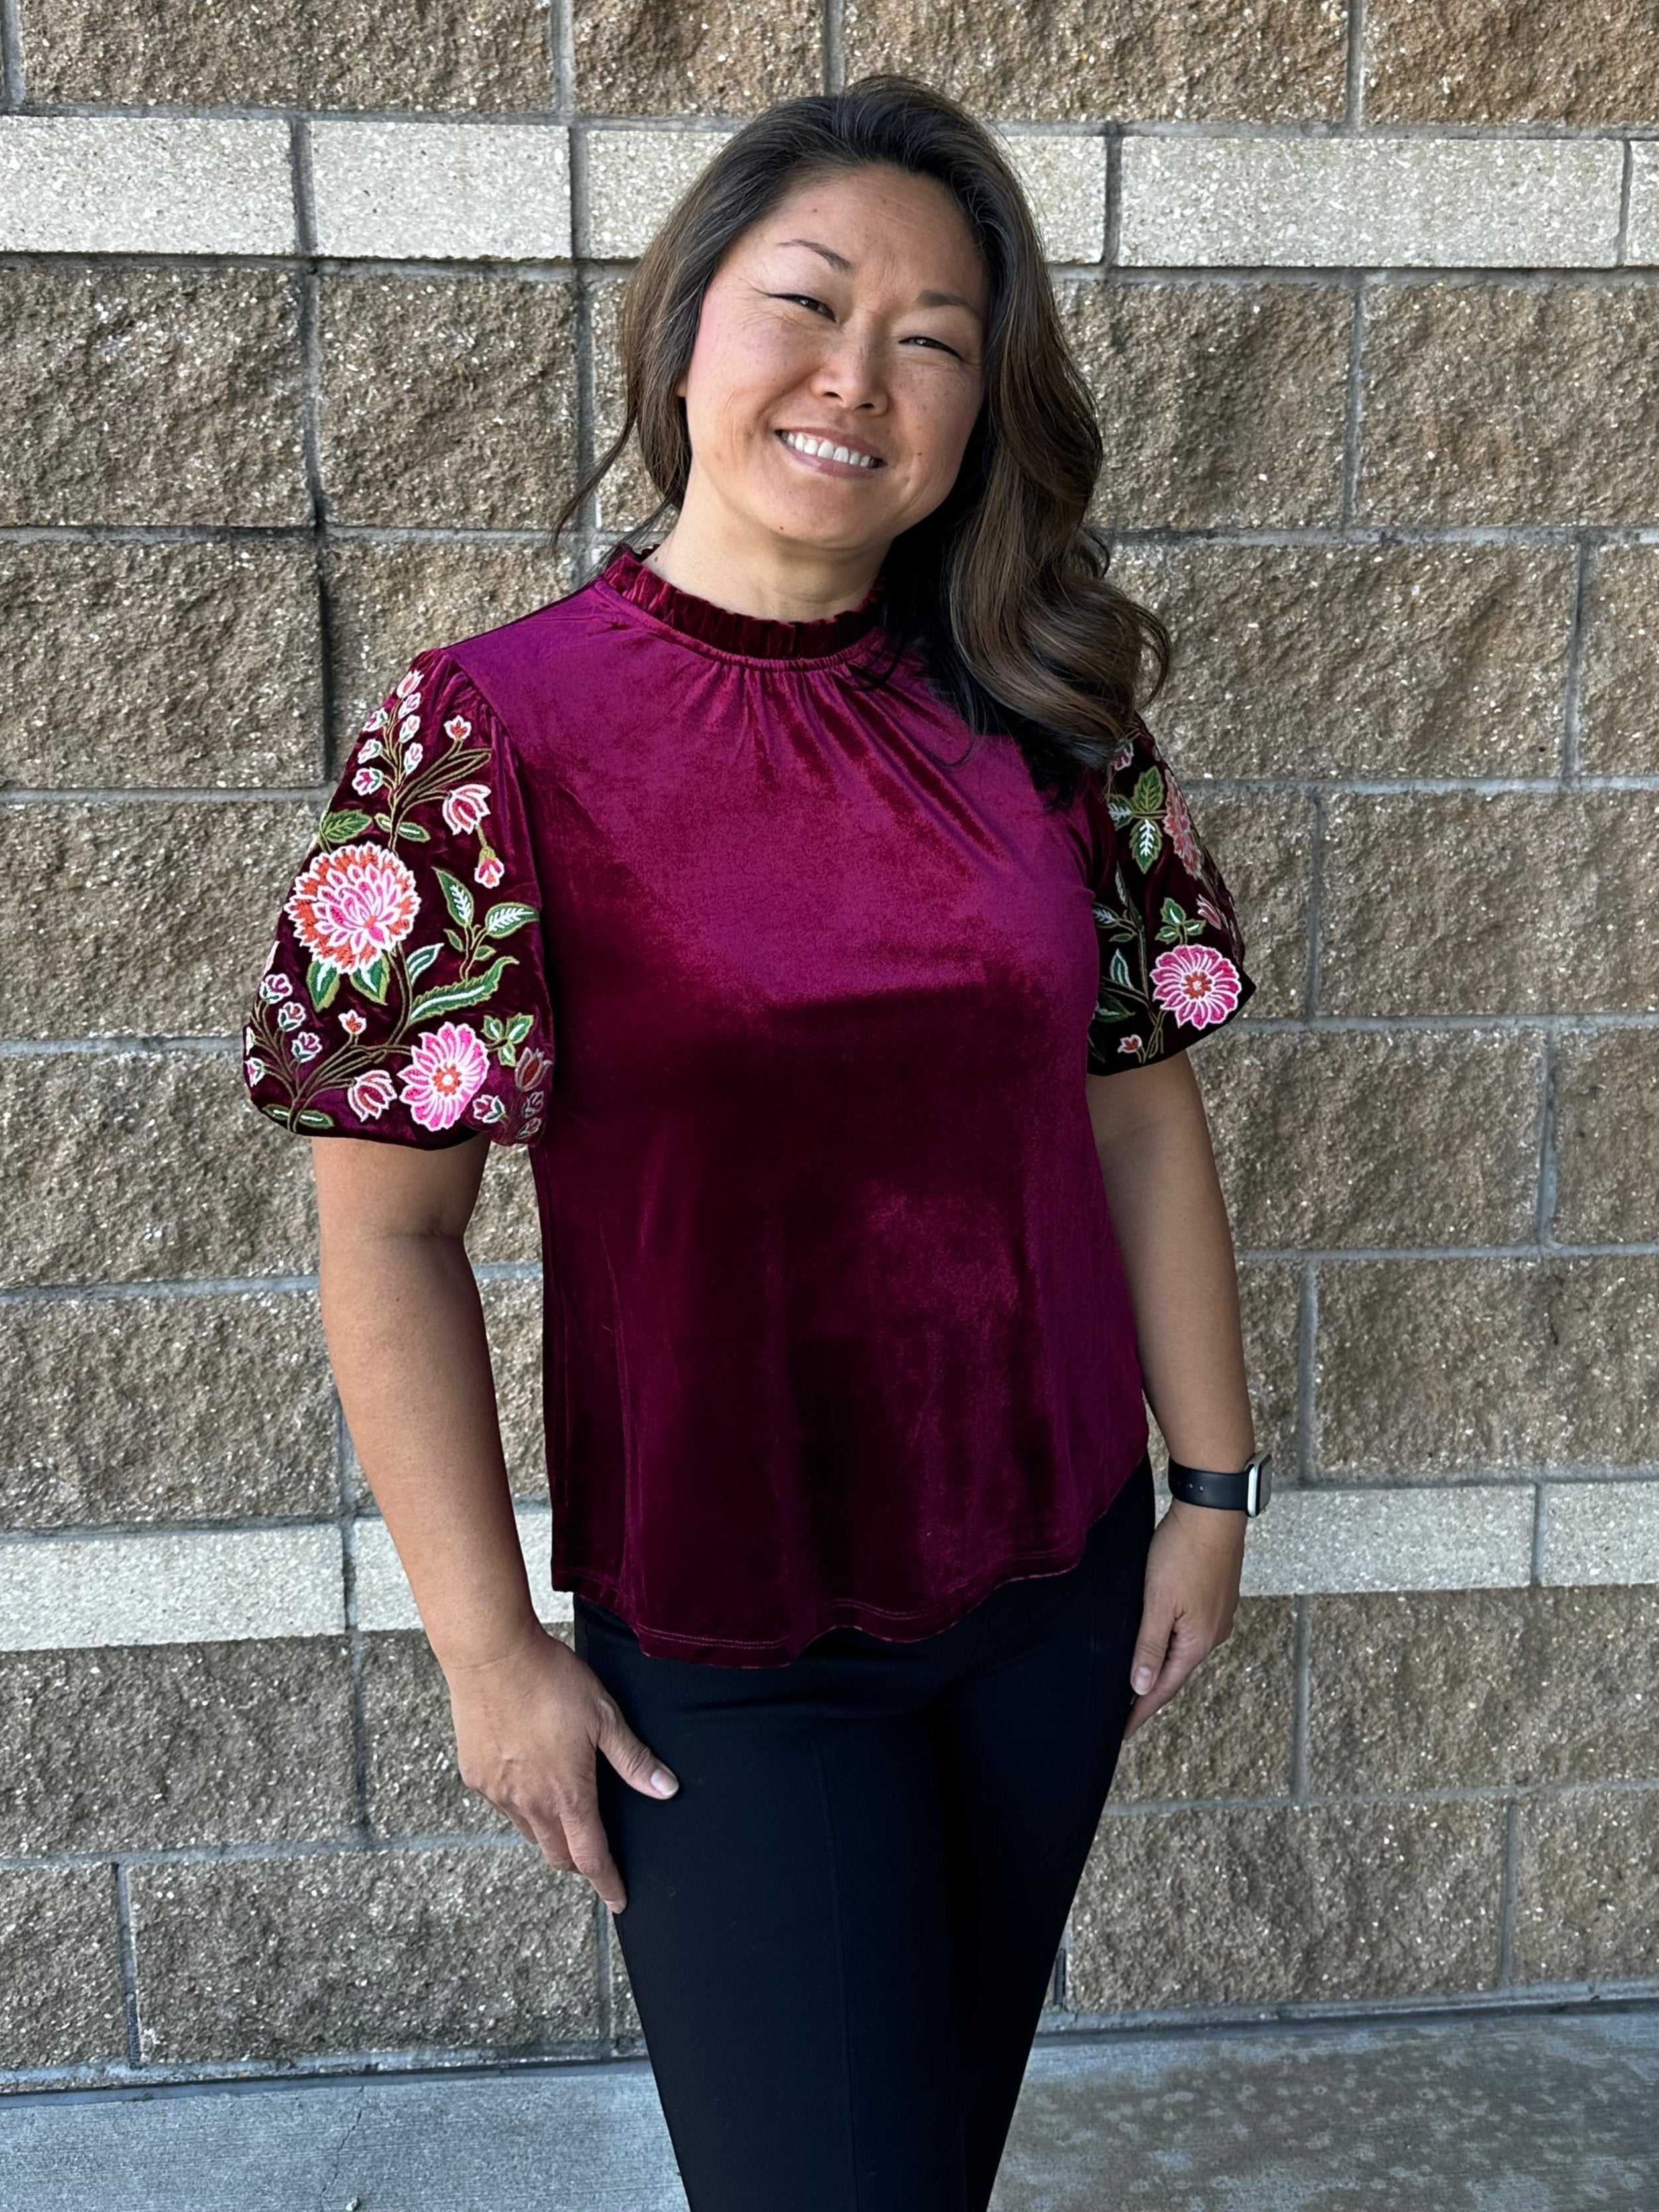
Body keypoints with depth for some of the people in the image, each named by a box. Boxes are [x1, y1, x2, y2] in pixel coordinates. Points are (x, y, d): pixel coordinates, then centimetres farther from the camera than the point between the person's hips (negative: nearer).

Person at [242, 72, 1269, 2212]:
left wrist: (1213, 1482, 6)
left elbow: (1138, 1105, 3)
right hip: (721, 1638, -4)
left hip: (1057, 1576, 4)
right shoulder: (488, 734, -14)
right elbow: (386, 1231, -11)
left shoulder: (1043, 711, -3)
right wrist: (489, 1649, -9)